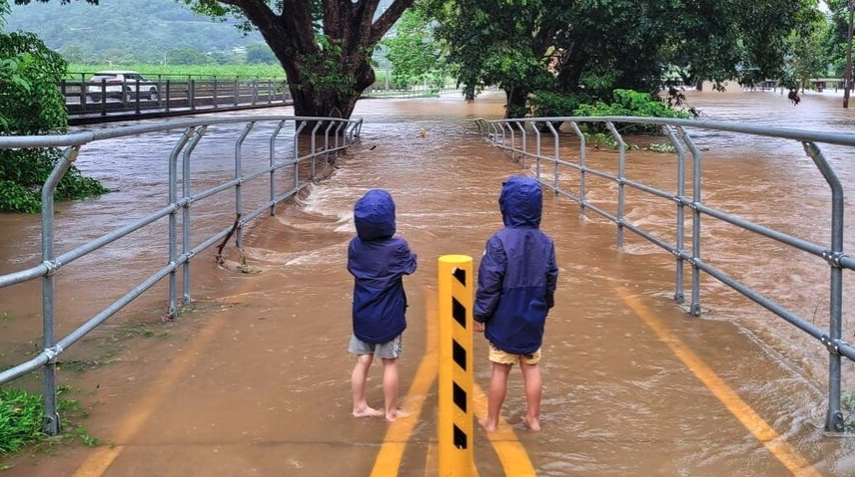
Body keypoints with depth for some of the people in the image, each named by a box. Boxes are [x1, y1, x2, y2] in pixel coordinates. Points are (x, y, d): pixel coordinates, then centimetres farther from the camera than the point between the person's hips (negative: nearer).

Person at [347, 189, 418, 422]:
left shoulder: (355, 246, -7)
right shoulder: (397, 247, -19)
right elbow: (410, 267, -1)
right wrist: (410, 254, 17)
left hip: (362, 314, 4)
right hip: (388, 315, -4)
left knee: (363, 361, 14)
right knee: (390, 363, 8)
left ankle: (359, 406, 23)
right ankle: (391, 411, 18)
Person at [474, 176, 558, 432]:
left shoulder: (500, 241, -20)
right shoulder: (546, 242, -4)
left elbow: (489, 283, -17)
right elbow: (551, 280, 7)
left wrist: (480, 315, -6)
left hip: (504, 320, -4)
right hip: (533, 320, 4)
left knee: (500, 368, 7)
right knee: (532, 366, 15)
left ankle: (492, 421, 19)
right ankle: (533, 418, 25)